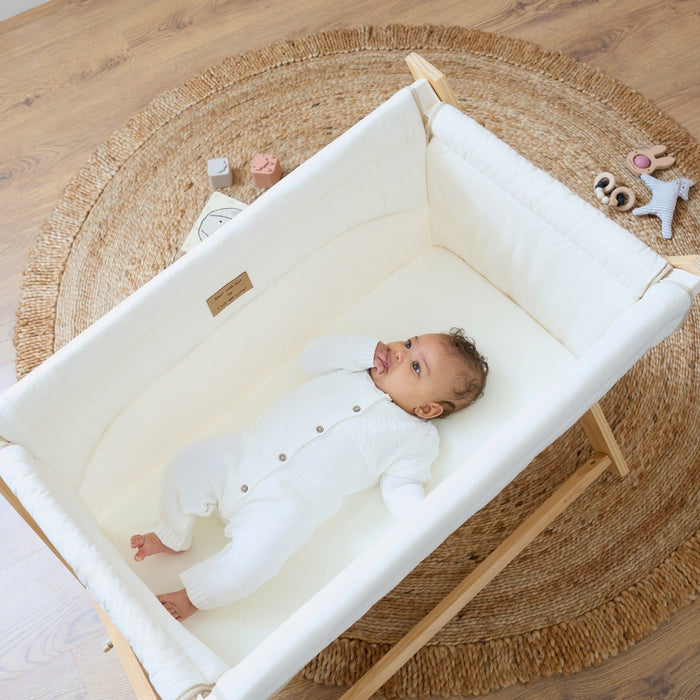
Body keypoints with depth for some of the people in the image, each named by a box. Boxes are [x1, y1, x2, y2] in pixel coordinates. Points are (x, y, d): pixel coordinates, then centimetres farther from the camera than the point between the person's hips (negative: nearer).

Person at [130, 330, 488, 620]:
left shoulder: (415, 438, 1)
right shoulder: (359, 364, 11)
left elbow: (400, 487, -1)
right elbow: (312, 358, 8)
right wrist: (369, 349, -2)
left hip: (281, 505, -4)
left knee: (250, 561, -24)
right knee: (188, 463, -4)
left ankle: (193, 596, 9)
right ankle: (172, 537, 25)